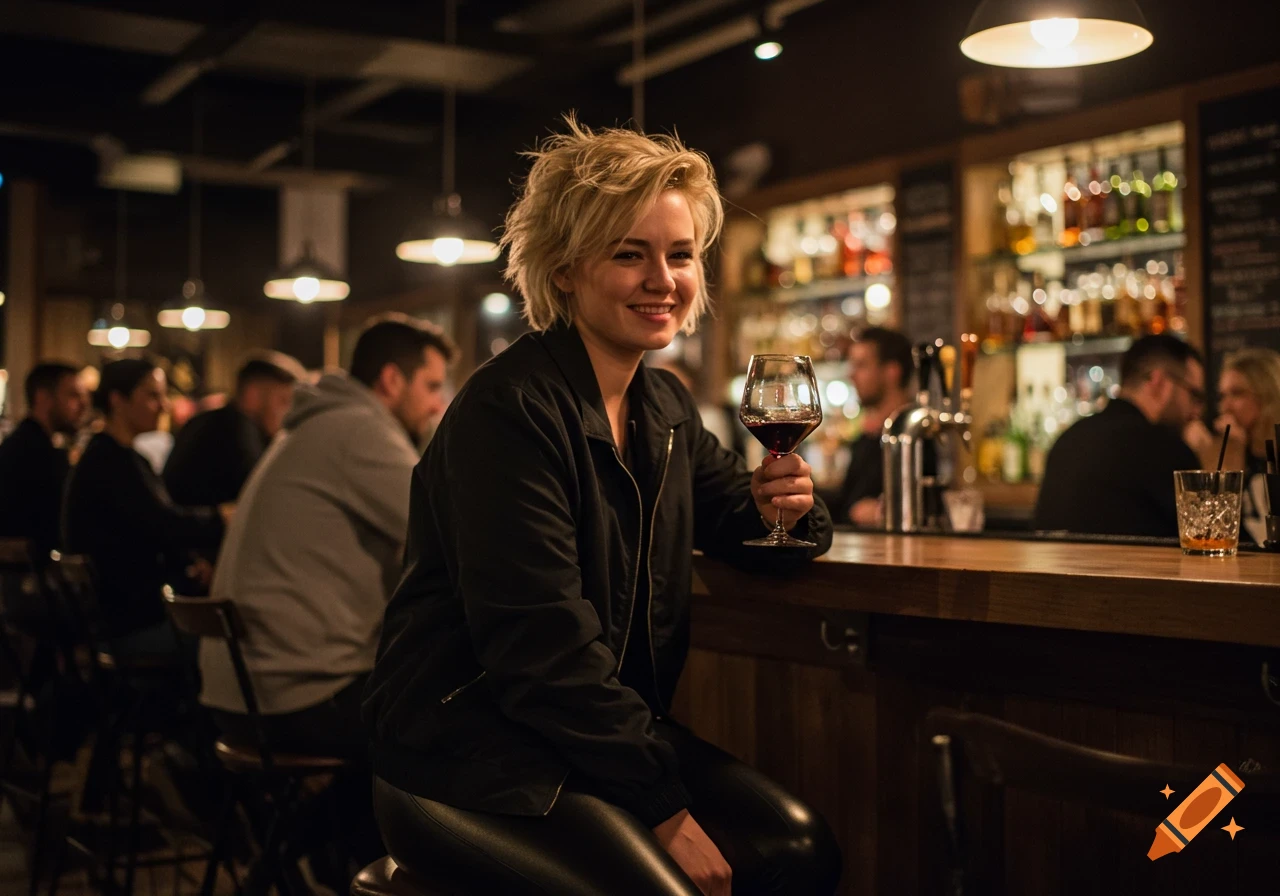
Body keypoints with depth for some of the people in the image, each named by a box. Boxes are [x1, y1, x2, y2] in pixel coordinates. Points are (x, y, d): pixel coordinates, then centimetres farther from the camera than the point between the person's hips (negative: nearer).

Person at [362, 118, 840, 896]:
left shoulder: (666, 408, 8)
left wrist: (780, 508, -6)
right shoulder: (511, 410, -18)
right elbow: (542, 646, -22)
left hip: (614, 732, 8)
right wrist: (664, 808, -19)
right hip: (471, 755, -7)